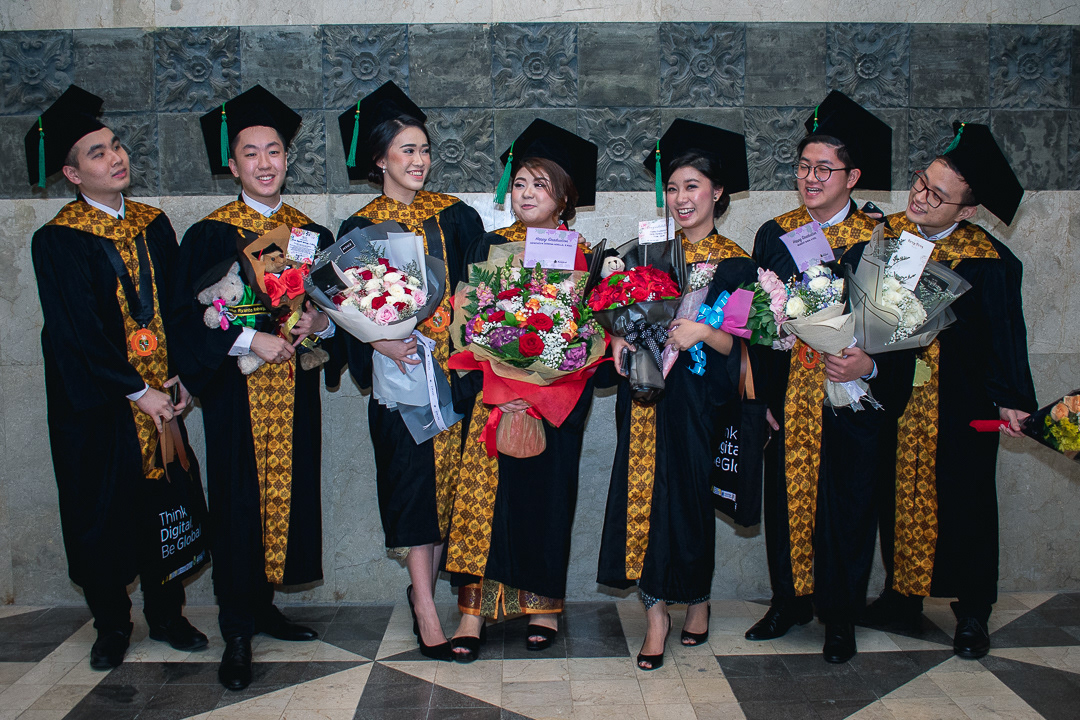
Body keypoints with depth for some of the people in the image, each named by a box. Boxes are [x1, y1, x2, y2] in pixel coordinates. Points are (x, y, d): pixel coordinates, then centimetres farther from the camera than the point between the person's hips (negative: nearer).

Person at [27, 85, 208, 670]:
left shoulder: (153, 223, 6)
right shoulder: (57, 240, -10)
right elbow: (79, 331, -14)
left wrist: (182, 376, -4)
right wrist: (137, 390, -14)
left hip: (160, 396, 4)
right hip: (98, 407, -4)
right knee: (102, 518, 8)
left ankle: (166, 615, 27)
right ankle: (112, 626, 26)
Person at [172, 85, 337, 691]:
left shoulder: (312, 232, 10)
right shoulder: (209, 235, -1)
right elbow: (190, 315, -7)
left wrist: (321, 321, -11)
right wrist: (251, 339, -18)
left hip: (295, 393, 4)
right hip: (236, 395, -3)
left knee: (287, 496, 8)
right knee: (240, 507, -1)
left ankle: (263, 606, 26)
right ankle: (237, 634, 10)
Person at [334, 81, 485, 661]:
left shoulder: (455, 216, 8)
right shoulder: (359, 228, 3)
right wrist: (380, 342, -18)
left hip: (453, 366, 2)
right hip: (398, 371, -2)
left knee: (447, 473, 4)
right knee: (412, 477, -5)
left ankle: (423, 591, 19)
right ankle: (426, 608, -1)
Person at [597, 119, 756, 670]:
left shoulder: (735, 263, -1)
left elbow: (736, 345, -5)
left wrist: (702, 331, -24)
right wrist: (621, 337, -5)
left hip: (695, 395, -3)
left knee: (689, 494, 1)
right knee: (645, 493, -2)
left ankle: (697, 597, 25)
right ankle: (657, 612, 7)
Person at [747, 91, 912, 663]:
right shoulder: (774, 234, 4)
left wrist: (870, 367, -21)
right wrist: (762, 391, -1)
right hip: (788, 398, 3)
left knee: (845, 507, 7)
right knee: (786, 498, 10)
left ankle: (840, 619, 24)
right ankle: (789, 600, 29)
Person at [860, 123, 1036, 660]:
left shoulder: (989, 262, -13)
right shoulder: (888, 234, -1)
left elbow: (1005, 335, -11)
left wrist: (1011, 398, -16)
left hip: (959, 404, -4)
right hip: (894, 398, 4)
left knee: (963, 501, 6)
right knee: (899, 495, 12)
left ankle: (972, 614, 23)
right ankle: (902, 598, 29)